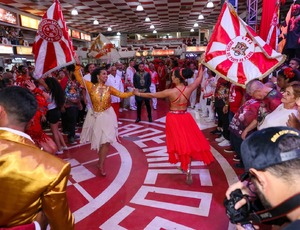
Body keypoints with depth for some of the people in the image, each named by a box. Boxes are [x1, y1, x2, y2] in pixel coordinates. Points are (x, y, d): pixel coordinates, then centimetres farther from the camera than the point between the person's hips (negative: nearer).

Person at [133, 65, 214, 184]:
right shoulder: (189, 89, -9)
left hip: (174, 119, -3)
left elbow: (152, 95, -8)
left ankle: (185, 167, 20)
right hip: (185, 118, 3)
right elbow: (199, 78, 10)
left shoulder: (170, 92, -18)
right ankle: (187, 167, 21)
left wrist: (139, 93, 6)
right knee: (188, 141, 14)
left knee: (179, 142, 12)